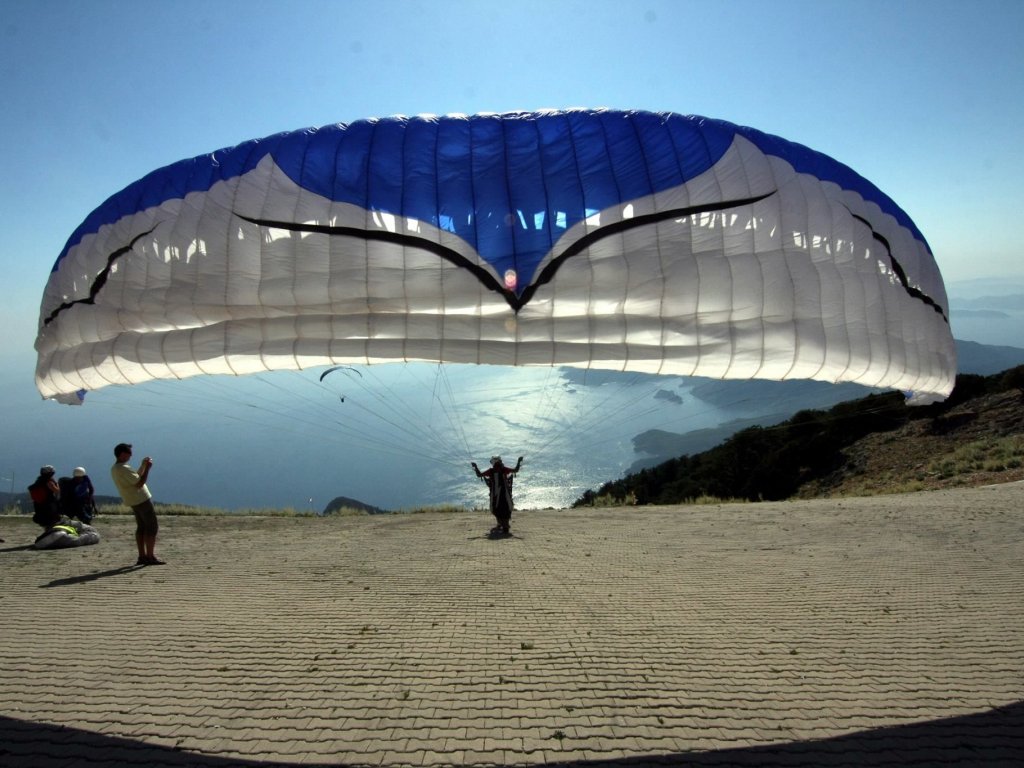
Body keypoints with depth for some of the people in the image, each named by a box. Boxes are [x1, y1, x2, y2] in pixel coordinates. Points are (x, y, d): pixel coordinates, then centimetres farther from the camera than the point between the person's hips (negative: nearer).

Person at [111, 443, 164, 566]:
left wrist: (143, 465, 14)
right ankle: (150, 556, -3)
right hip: (142, 500, -10)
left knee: (141, 527, 14)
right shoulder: (124, 469, -21)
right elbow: (139, 483, -23)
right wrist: (147, 468, -17)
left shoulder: (115, 469, 11)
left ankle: (142, 556, 14)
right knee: (152, 527, -4)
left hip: (134, 501, 10)